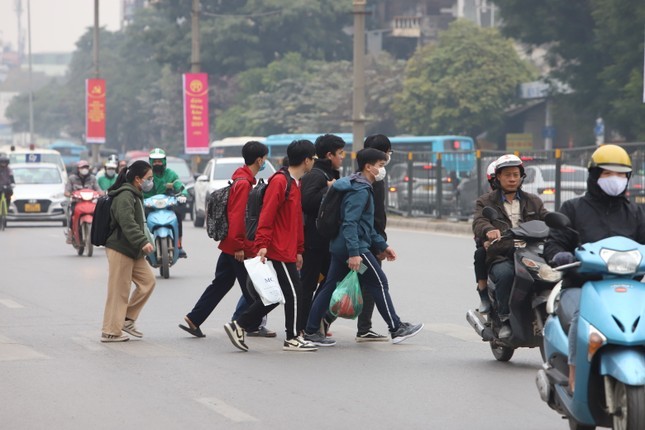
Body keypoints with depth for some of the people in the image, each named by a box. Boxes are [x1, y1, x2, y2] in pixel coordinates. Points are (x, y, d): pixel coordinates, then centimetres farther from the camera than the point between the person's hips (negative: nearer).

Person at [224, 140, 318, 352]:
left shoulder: (294, 183, 18)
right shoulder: (280, 181, -13)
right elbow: (267, 214, -20)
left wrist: (298, 250, 22)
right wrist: (262, 244, -25)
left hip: (287, 251, 10)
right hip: (280, 250, -10)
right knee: (293, 293, -2)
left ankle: (239, 326, 13)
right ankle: (293, 338, 9)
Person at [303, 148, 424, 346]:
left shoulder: (363, 188, 19)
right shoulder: (360, 191, -15)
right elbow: (350, 223, -24)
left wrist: (382, 246, 25)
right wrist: (354, 253, -29)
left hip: (339, 246, 10)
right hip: (354, 247, -10)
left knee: (330, 286, 8)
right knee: (379, 283, -1)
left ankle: (311, 331, 7)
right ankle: (396, 329, 6)